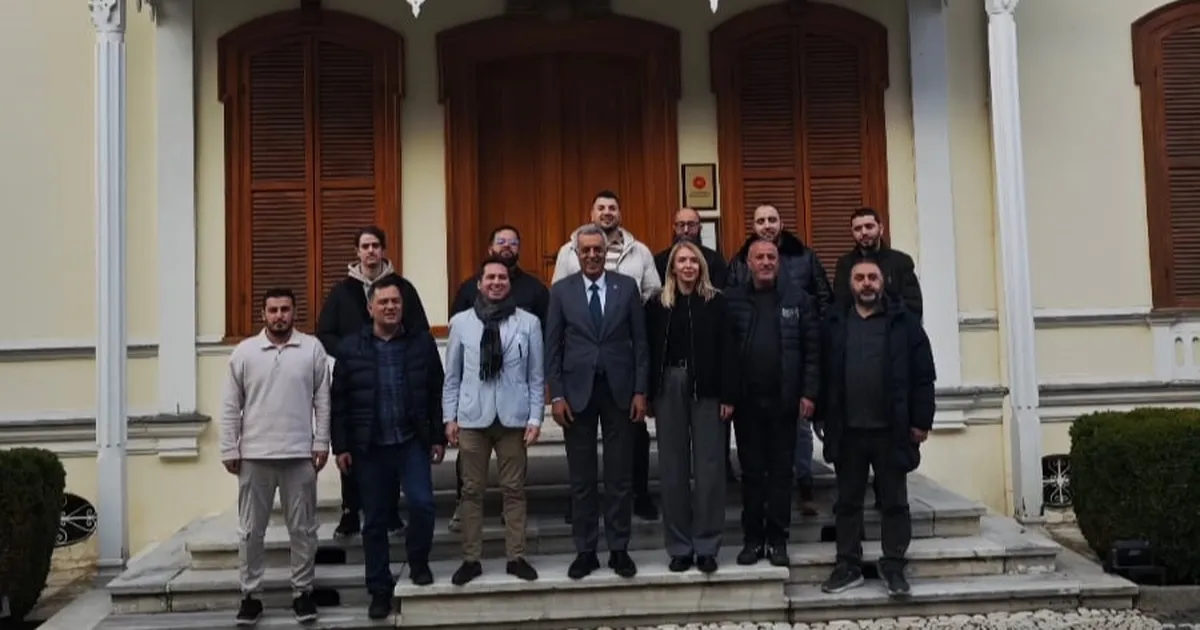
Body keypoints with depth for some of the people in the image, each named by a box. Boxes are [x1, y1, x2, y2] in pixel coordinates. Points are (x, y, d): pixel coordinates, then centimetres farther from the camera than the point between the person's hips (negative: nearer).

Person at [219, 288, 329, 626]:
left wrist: (322, 443, -2)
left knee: (303, 529, 7)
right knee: (251, 531, 8)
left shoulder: (313, 349, 1)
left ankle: (302, 592, 19)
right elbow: (231, 405, 2)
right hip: (254, 455, 0)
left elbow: (322, 400, 2)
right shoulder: (244, 352, 1)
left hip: (300, 454, 0)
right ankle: (250, 594, 19)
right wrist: (229, 449, -1)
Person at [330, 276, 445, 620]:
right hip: (369, 447, 0)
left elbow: (436, 393, 4)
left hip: (412, 442, 0)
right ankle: (380, 590, 20)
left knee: (422, 503, -15)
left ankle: (418, 561, 13)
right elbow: (339, 402, 2)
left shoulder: (423, 343, 2)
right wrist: (341, 446, -2)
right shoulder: (350, 348, 1)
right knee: (375, 521, 7)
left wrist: (438, 437, 2)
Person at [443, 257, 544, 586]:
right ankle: (471, 559, 16)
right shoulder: (461, 322, 2)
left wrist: (535, 417, -3)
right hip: (472, 417, 1)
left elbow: (536, 376, 2)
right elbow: (452, 375, 6)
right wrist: (449, 417, 2)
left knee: (514, 489, 7)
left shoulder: (528, 322, 0)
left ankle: (516, 557, 16)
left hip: (512, 417, 0)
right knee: (472, 490, 6)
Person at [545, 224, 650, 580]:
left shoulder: (627, 286, 3)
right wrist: (557, 395, -5)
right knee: (581, 477, 6)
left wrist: (640, 391, -3)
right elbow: (553, 347, 2)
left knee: (619, 474, 5)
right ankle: (585, 550, 15)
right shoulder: (561, 291, 3)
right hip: (577, 391, 0)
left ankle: (619, 549, 15)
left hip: (619, 390, 0)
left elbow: (640, 341, 3)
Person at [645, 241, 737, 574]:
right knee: (673, 468, 6)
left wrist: (727, 395, -8)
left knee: (708, 467, 1)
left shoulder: (716, 301, 1)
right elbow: (649, 352, 5)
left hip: (706, 389, -1)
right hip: (669, 388, 2)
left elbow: (726, 350, -2)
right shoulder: (657, 304, 5)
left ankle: (707, 546, 10)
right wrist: (649, 395, 0)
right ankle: (679, 546, 15)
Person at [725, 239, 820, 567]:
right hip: (746, 400, 0)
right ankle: (752, 537, 15)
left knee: (781, 471, 6)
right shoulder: (732, 300, 3)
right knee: (751, 471, 7)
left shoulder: (799, 299, 3)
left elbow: (812, 350, 1)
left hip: (784, 399, 0)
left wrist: (809, 393, -6)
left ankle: (777, 538, 15)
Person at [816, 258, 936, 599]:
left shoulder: (903, 321, -1)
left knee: (894, 502, 7)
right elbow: (823, 373, 8)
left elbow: (923, 375, -2)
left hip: (891, 430, -2)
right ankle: (848, 565, 18)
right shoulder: (835, 322, 6)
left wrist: (921, 421, -6)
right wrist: (821, 417, 4)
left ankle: (893, 565, 17)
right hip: (847, 430, 2)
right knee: (847, 501, 9)